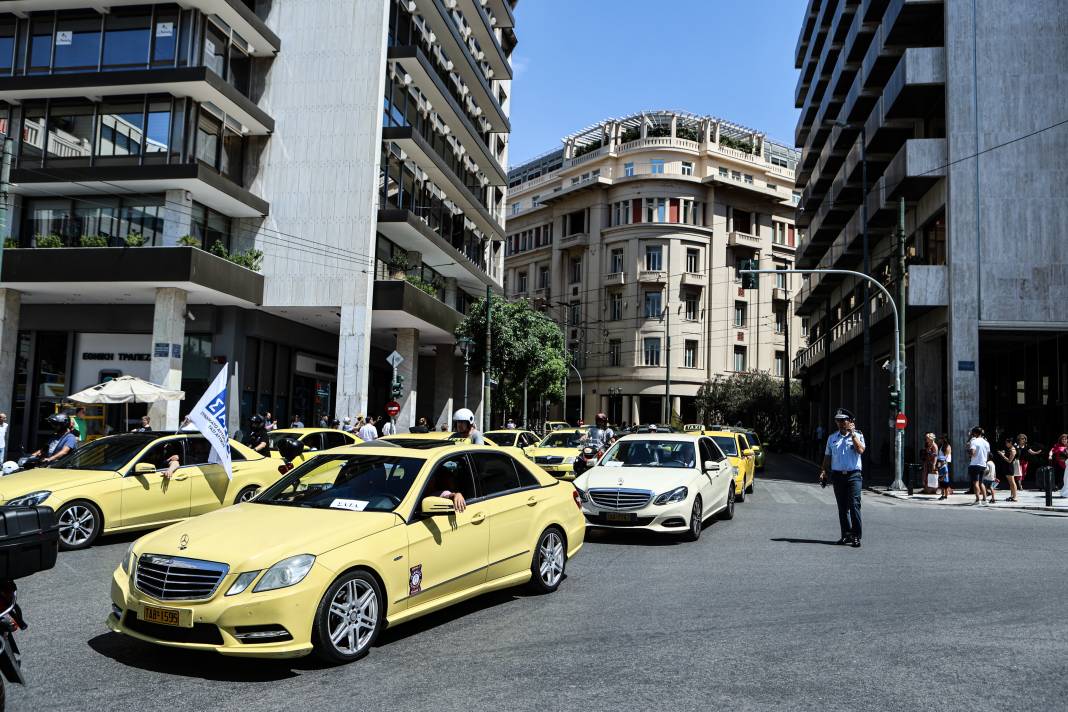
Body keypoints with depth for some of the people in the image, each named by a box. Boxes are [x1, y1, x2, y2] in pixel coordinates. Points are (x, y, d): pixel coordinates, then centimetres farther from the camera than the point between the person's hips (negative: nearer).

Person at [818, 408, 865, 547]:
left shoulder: (857, 435, 5)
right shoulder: (832, 438, 14)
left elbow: (860, 450, -13)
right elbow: (827, 456, 17)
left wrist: (852, 434, -10)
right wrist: (823, 471, 5)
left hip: (854, 475, -3)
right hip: (837, 475, 3)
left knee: (854, 504, -11)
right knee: (842, 507, 6)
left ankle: (856, 536, -7)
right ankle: (846, 534, 14)